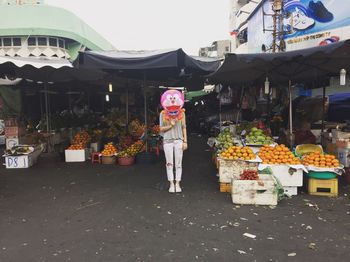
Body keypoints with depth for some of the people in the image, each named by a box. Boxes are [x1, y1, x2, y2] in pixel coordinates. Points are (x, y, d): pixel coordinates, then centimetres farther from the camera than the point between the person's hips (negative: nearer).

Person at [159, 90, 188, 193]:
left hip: (179, 140, 1)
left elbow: (184, 127, 5)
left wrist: (185, 141, 1)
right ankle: (171, 184, 14)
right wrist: (170, 126, -15)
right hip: (167, 140, 0)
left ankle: (177, 184, 13)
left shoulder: (182, 113, 1)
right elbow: (161, 128, 2)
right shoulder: (163, 114, -1)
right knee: (169, 163, 4)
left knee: (178, 163, 4)